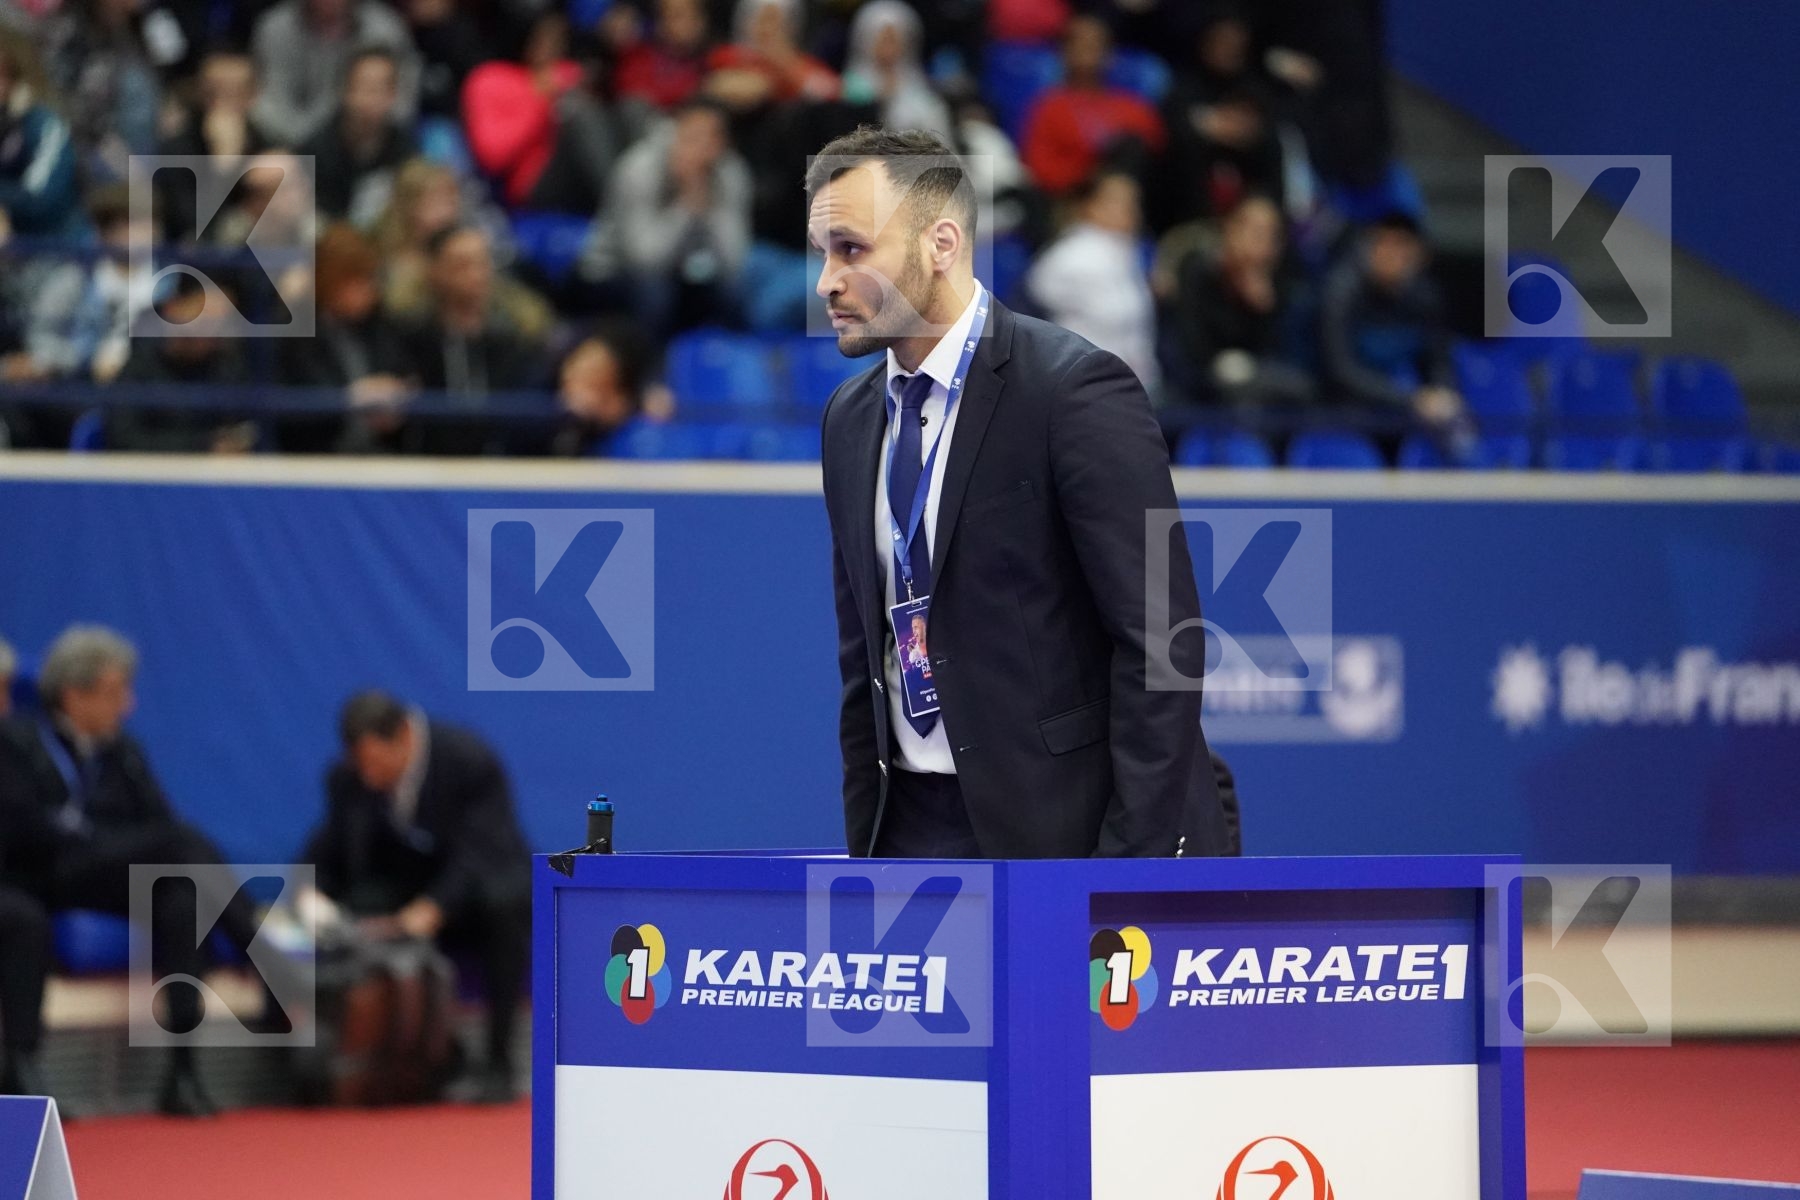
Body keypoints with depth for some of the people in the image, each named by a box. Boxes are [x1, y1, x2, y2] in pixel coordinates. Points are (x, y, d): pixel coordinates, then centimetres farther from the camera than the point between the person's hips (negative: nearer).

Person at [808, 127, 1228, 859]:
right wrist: (864, 842, 10)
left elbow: (1161, 641, -15)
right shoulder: (851, 419, 10)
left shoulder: (1075, 388, -12)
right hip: (915, 828, 7)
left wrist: (1136, 858, -18)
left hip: (1068, 827, -7)